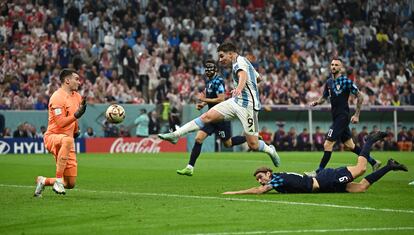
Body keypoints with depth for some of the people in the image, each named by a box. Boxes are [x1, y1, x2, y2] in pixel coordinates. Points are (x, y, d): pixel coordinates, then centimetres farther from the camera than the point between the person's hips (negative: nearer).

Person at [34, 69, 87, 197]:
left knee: (70, 184, 1)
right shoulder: (58, 97, -13)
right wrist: (76, 115, -31)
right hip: (53, 137, -7)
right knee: (67, 140, -45)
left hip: (68, 140, 7)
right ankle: (58, 180, -40)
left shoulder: (76, 96, 11)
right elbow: (60, 123, -22)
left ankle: (43, 181, 29)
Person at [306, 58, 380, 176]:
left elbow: (360, 96, -9)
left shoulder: (346, 81, -11)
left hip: (342, 117, -8)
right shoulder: (329, 82, 10)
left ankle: (319, 171, -6)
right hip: (336, 117, 8)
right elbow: (324, 97, 21)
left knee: (327, 145, -11)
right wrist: (316, 102, -2)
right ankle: (373, 162, 26)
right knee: (350, 145, 15)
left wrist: (356, 115, -10)